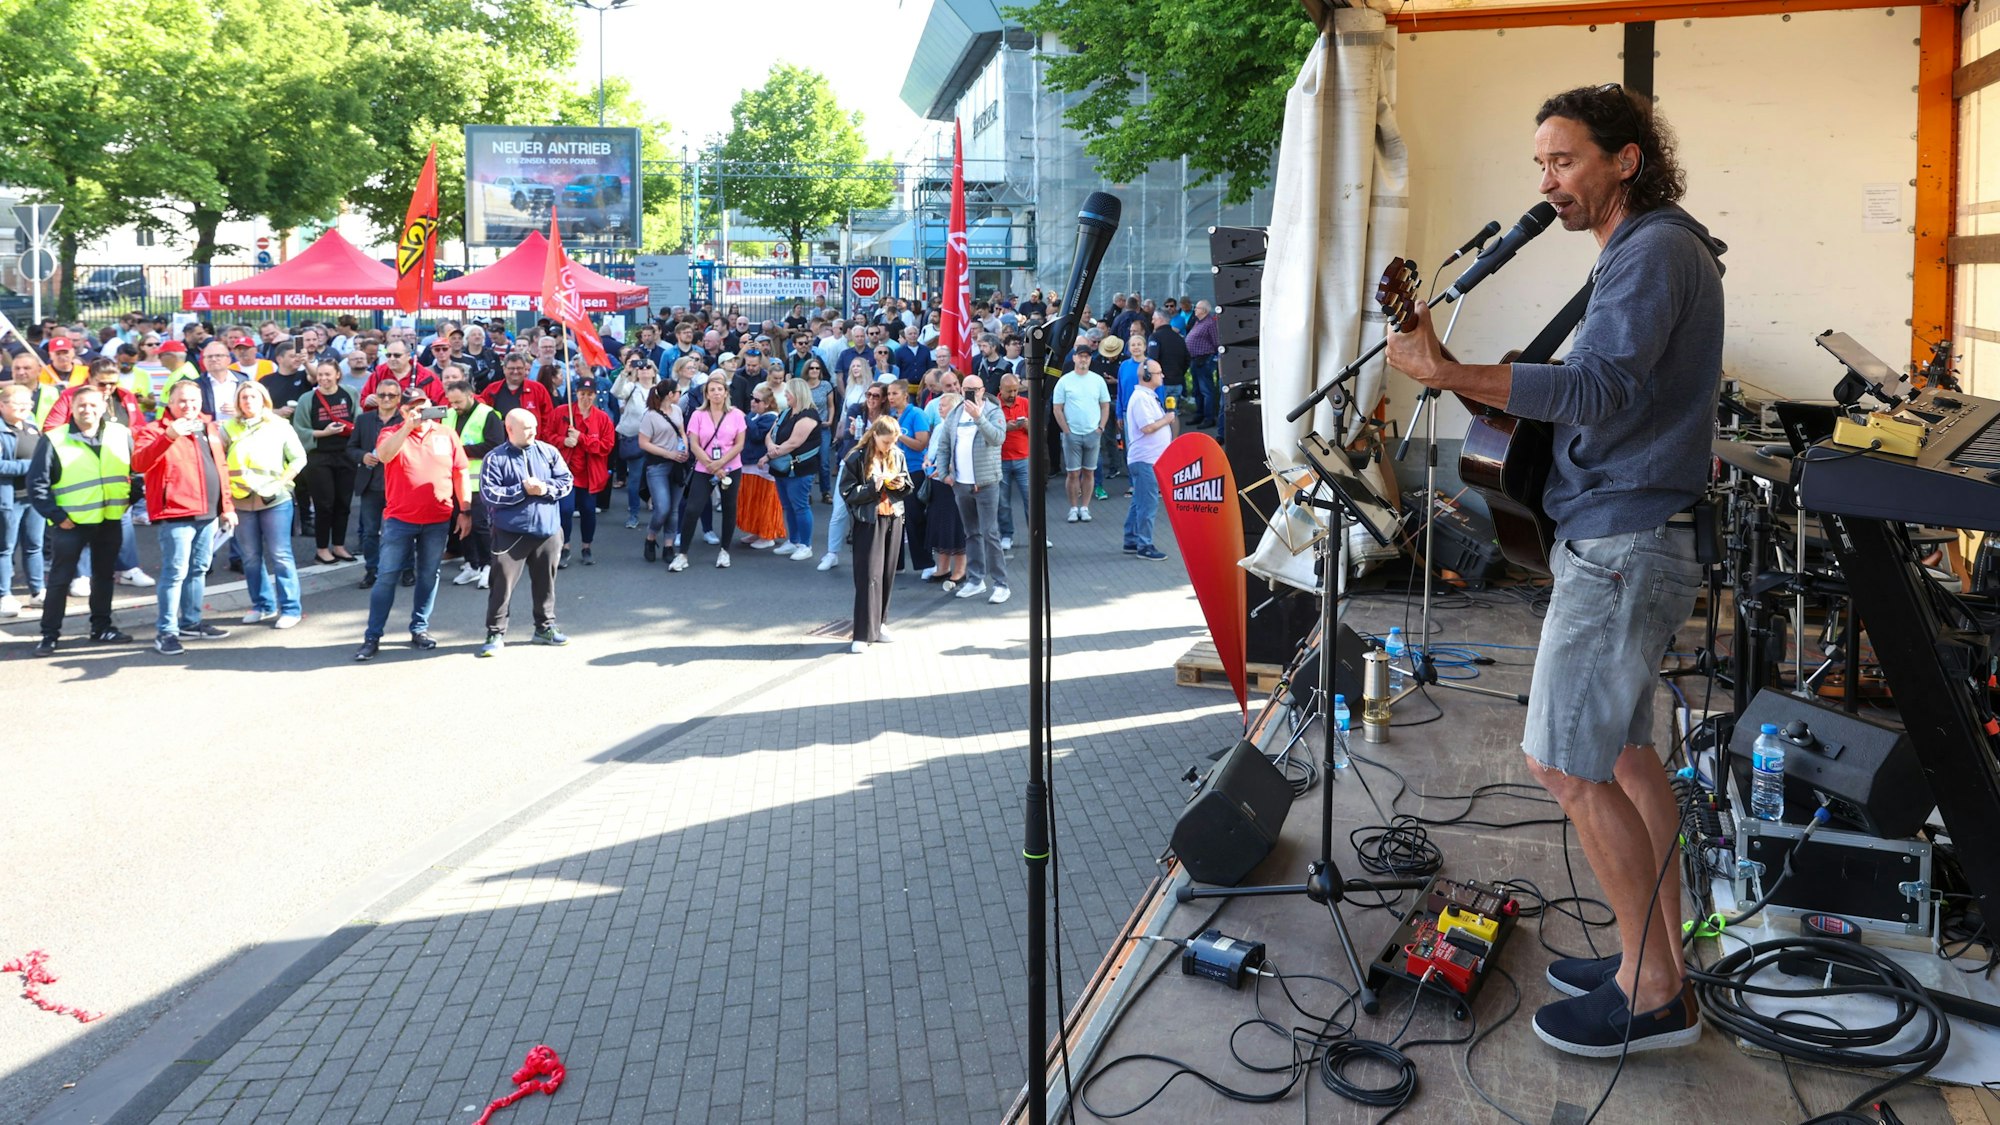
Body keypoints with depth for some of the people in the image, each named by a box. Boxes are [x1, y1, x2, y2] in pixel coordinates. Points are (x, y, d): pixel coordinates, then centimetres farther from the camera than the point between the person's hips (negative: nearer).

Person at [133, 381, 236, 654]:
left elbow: (221, 468, 21)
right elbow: (139, 463, -23)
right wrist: (168, 436, -35)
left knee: (198, 570, 15)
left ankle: (191, 623, 26)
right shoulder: (155, 431, -5)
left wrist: (227, 506, 16)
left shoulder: (210, 429, 16)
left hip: (208, 514, 7)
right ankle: (166, 631, -5)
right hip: (175, 514, -7)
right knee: (175, 572, -9)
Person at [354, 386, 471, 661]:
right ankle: (372, 637, 4)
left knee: (428, 576, 10)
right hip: (399, 519, -2)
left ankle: (420, 630, 22)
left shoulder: (446, 434, 4)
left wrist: (465, 511, 5)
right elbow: (384, 455, -24)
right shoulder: (392, 434, -1)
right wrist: (409, 426, -32)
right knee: (387, 576, 0)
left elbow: (460, 473, 8)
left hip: (438, 521, 2)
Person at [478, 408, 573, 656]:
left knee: (545, 581, 13)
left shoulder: (548, 452, 6)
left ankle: (545, 627, 28)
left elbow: (567, 481, 4)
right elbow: (488, 495, -13)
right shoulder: (496, 458, -5)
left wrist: (545, 488, -14)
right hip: (510, 532, -4)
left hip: (547, 530, 4)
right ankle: (495, 634, 3)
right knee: (503, 583, -4)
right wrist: (523, 490, -16)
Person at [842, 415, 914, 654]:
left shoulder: (897, 455, 4)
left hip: (893, 519, 5)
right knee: (869, 575, -8)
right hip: (869, 521, -5)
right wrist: (873, 488, -21)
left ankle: (878, 623, 23)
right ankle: (863, 634, -6)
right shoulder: (857, 458, -10)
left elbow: (909, 486, 14)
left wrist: (901, 484, -8)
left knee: (888, 573, 9)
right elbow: (847, 491, -9)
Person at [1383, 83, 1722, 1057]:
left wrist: (1444, 372, -29)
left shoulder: (1655, 250, -14)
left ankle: (1653, 994, 2)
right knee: (1620, 751, 15)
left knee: (1564, 762, -8)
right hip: (1626, 538, 11)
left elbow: (1596, 393, -27)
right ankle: (1658, 960, 24)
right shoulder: (1643, 253, 19)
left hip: (1622, 545, -11)